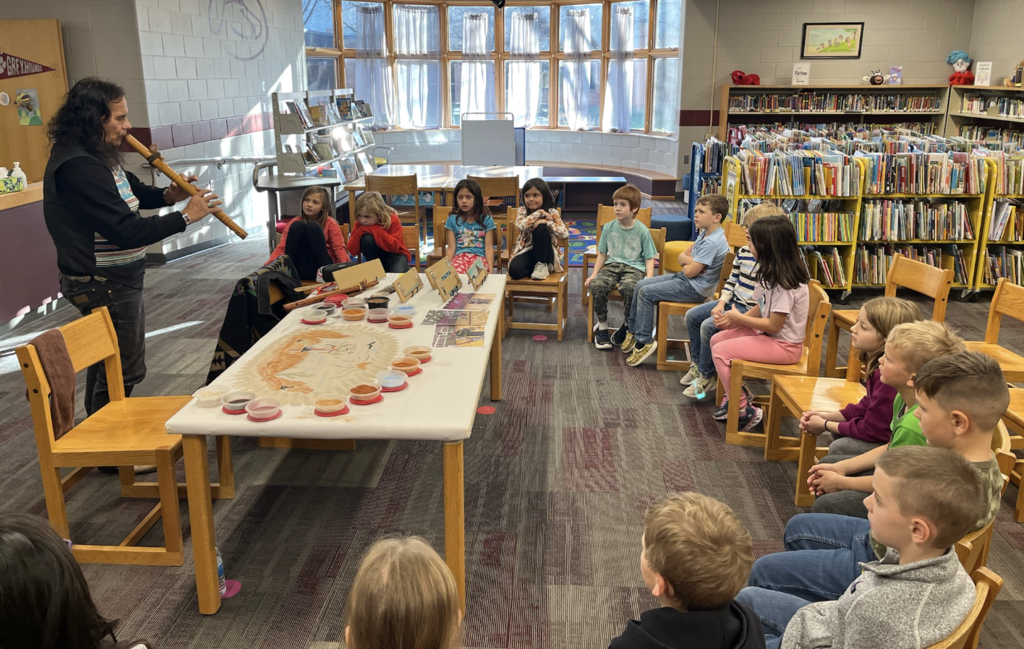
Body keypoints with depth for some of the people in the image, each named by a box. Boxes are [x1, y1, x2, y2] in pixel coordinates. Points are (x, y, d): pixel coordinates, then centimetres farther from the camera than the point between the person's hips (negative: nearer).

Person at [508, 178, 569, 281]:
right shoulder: (522, 211, -1)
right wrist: (540, 213, -22)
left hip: (545, 253, 0)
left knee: (540, 227, -29)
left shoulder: (552, 213, -4)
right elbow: (520, 225, -25)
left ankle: (542, 265, -16)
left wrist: (546, 222, -26)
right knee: (514, 270, -33)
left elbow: (565, 233, -19)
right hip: (527, 251, 1)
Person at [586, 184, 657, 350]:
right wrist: (594, 274, 3)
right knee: (596, 285, -29)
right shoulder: (608, 227, 8)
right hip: (612, 265, 3)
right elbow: (602, 254, 14)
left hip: (634, 268, -3)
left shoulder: (642, 230, 0)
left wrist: (649, 279, -14)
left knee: (628, 287, -37)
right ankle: (602, 327, -13)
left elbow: (649, 258, 2)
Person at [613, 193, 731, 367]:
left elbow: (690, 272, -24)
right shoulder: (704, 234, 8)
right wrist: (689, 260, -12)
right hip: (683, 278, 10)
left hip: (694, 288, -10)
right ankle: (631, 328, 16)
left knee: (645, 293, -16)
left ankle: (644, 341, -9)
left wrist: (686, 260, -2)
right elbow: (682, 256, 10)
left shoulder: (712, 242, -24)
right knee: (640, 285, 7)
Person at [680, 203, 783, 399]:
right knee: (692, 316, 4)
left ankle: (706, 376, -7)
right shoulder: (743, 252, 5)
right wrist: (722, 302, -1)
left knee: (708, 326, -24)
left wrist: (741, 315, -22)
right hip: (732, 302, 9)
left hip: (750, 311, -9)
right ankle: (697, 364, 17)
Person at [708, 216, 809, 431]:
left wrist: (739, 318, -13)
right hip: (769, 334, 10)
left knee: (721, 352, -15)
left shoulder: (785, 282, -25)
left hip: (784, 345, -10)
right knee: (717, 339, 8)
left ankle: (744, 411, -2)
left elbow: (774, 325, -24)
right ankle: (735, 394, 18)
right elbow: (760, 308, 11)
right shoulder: (771, 272, 5)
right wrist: (734, 320, -5)